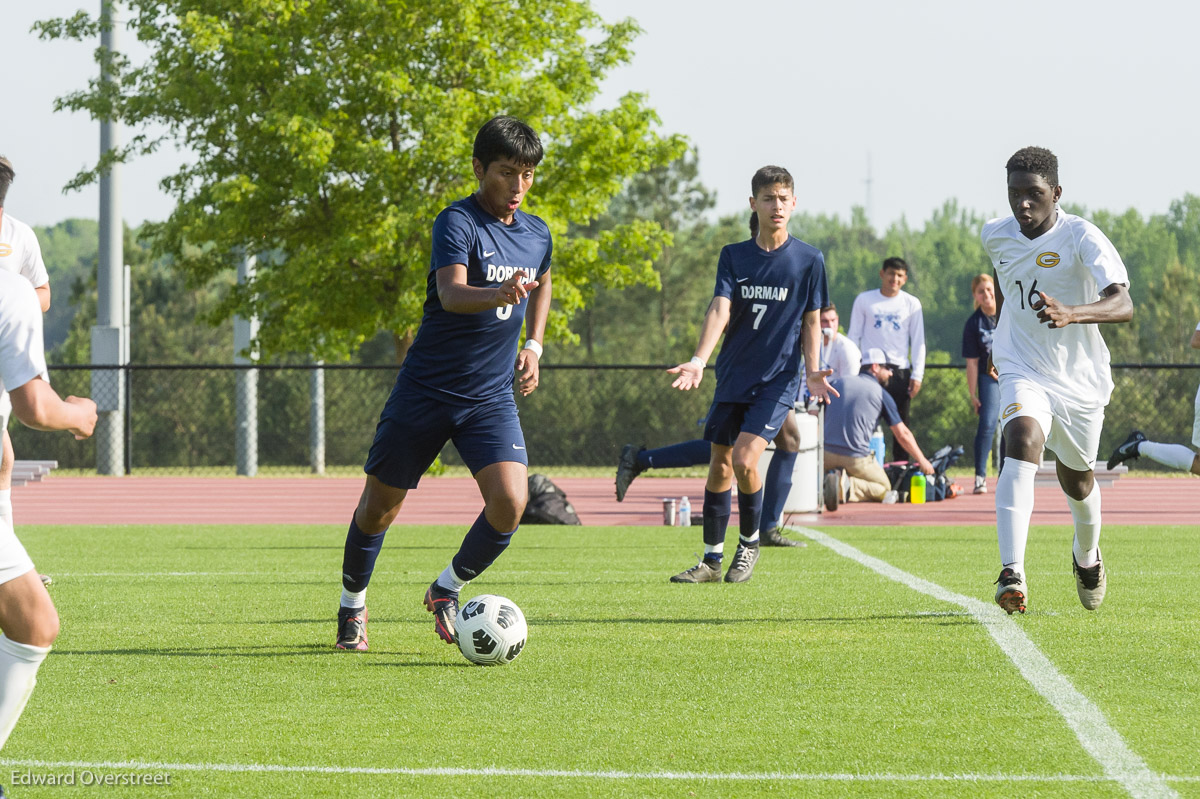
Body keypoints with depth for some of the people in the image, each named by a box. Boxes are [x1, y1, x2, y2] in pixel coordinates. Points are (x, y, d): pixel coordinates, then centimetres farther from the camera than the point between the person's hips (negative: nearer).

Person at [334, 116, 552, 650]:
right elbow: (451, 294, -32)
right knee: (379, 506, 6)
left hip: (492, 398, 4)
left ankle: (446, 591, 8)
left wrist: (533, 345, 17)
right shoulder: (457, 222, -14)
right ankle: (352, 605, 32)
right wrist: (498, 294, -52)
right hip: (425, 390, -4)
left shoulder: (536, 234, 6)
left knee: (510, 502, -17)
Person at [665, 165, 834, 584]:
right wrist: (699, 360, -22)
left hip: (779, 377, -3)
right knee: (719, 467, 4)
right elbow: (720, 309, -7)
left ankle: (750, 542, 5)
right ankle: (712, 560, 16)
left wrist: (812, 372, -10)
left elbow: (811, 321, 5)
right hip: (733, 376, 3)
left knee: (744, 460, -18)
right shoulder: (733, 256, 4)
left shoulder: (809, 259, 0)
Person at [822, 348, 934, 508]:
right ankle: (847, 486, -19)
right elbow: (902, 434, 8)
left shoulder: (838, 383, 15)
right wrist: (922, 460, 20)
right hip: (857, 458, -4)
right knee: (884, 489, 12)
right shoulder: (882, 394, 5)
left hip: (827, 453, 4)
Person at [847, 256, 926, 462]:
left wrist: (917, 375, 0)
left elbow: (918, 342, 9)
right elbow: (853, 336, 10)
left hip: (900, 371, 1)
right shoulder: (864, 300, 8)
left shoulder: (911, 304, 9)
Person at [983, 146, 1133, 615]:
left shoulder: (1082, 238, -19)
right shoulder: (996, 236, -3)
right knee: (1022, 443, -29)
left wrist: (1071, 313, -51)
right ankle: (1012, 573, -41)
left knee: (1077, 479, 16)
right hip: (1022, 371, 1)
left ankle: (1086, 555, 52)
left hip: (1079, 378, -1)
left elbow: (1123, 304, -34)